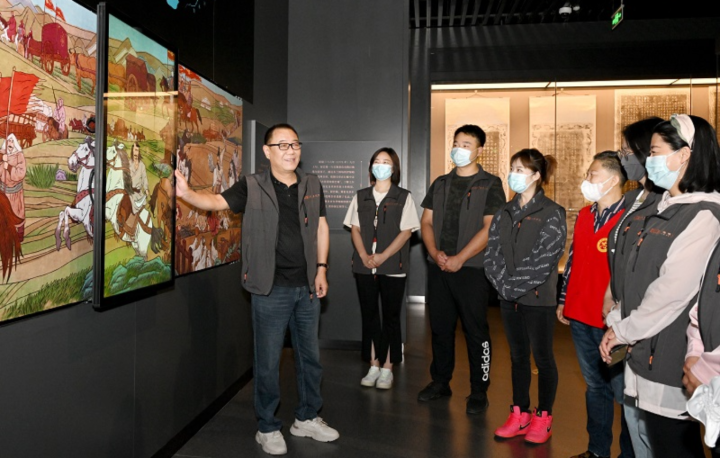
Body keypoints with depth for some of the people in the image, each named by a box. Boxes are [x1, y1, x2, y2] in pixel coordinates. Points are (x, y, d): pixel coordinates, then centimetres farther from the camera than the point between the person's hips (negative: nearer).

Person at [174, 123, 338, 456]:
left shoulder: (312, 186, 5)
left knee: (310, 356, 16)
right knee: (268, 362, 6)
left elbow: (321, 226, 11)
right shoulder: (252, 187, -6)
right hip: (271, 289, -4)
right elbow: (217, 201, -18)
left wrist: (321, 269, 5)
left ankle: (307, 419, 34)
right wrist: (187, 193, -38)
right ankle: (267, 428, 25)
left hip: (307, 285, 4)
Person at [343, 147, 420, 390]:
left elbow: (406, 231, -5)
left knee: (390, 317, 3)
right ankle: (373, 367, 17)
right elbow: (355, 228, 8)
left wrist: (383, 256, -14)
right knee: (369, 315, 7)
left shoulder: (403, 197, 2)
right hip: (364, 266, 3)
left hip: (392, 267, -3)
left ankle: (387, 369, 12)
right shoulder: (361, 196, 11)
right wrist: (364, 255, -8)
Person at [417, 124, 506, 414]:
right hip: (438, 268, 5)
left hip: (471, 269, -5)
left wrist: (459, 258, -16)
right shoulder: (440, 184, 15)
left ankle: (479, 391, 14)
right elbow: (426, 222, 11)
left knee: (476, 331, 2)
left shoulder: (490, 184, -1)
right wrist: (435, 253, -6)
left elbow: (489, 229, -10)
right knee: (440, 327, 12)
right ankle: (440, 382, 27)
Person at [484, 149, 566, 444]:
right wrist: (502, 284, -9)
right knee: (518, 357, 14)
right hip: (508, 297, 6)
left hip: (538, 298, -5)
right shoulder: (505, 213, 10)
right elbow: (492, 252, 4)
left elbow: (543, 261, -16)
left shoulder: (552, 214, -8)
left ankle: (543, 418, 22)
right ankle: (519, 415, 26)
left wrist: (515, 286, -16)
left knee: (543, 358, 7)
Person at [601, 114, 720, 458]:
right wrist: (618, 323, 7)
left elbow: (673, 290, -21)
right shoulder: (667, 209, 13)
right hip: (646, 351, 8)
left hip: (671, 356, -8)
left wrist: (625, 330, -11)